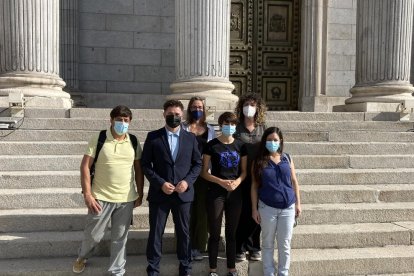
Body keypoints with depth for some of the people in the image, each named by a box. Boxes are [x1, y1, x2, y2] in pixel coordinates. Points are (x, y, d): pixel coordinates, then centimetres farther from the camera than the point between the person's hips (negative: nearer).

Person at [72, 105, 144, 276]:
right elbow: (85, 166, -7)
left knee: (119, 238, 11)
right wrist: (87, 194, -13)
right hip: (101, 197, -2)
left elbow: (139, 170, 9)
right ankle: (82, 258, 43)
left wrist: (140, 194, 7)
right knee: (93, 235, 11)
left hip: (126, 199, 2)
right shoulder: (98, 139, -6)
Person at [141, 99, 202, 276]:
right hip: (159, 193, -1)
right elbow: (145, 164, -2)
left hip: (183, 193, 2)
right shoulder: (153, 137, 0)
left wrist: (187, 181, -9)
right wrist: (160, 183, -13)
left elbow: (198, 163, 7)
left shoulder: (190, 138, 5)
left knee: (184, 232, 11)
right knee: (155, 233, 6)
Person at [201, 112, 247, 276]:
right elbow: (204, 172, -4)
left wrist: (237, 182, -11)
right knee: (215, 233, 4)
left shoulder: (240, 146, 6)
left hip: (235, 193, 3)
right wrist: (221, 182, -17)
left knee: (231, 233, 12)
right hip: (216, 193, -3)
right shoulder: (211, 145, -4)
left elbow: (244, 171, 9)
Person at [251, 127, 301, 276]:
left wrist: (298, 203, 5)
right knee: (268, 243, 12)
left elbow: (294, 182, 8)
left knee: (285, 244, 10)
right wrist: (254, 209, -4)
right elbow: (255, 186, -1)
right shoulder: (259, 161, -2)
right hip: (267, 208, -1)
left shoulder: (287, 158, 3)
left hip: (288, 207, 1)